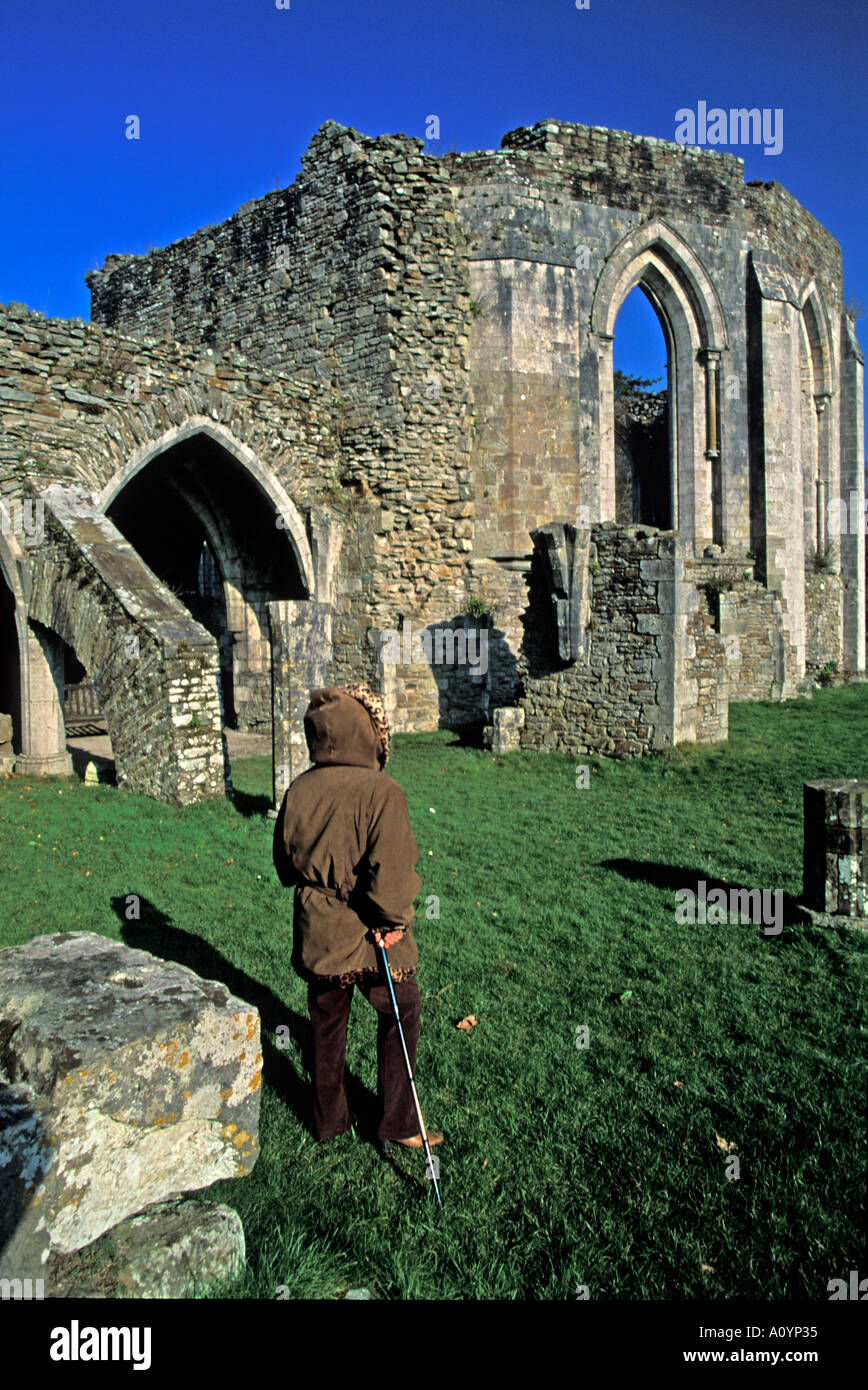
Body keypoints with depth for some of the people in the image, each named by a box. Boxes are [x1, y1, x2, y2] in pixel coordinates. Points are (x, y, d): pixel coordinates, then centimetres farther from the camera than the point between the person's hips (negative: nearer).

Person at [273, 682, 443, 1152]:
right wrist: (393, 921, -10)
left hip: (316, 932, 5)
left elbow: (284, 861, 9)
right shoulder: (381, 791, -21)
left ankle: (330, 1118, 38)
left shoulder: (299, 790, -3)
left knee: (327, 1025, 22)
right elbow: (390, 869, -25)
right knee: (400, 1014, 18)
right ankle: (398, 1121, 26)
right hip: (367, 936, -5)